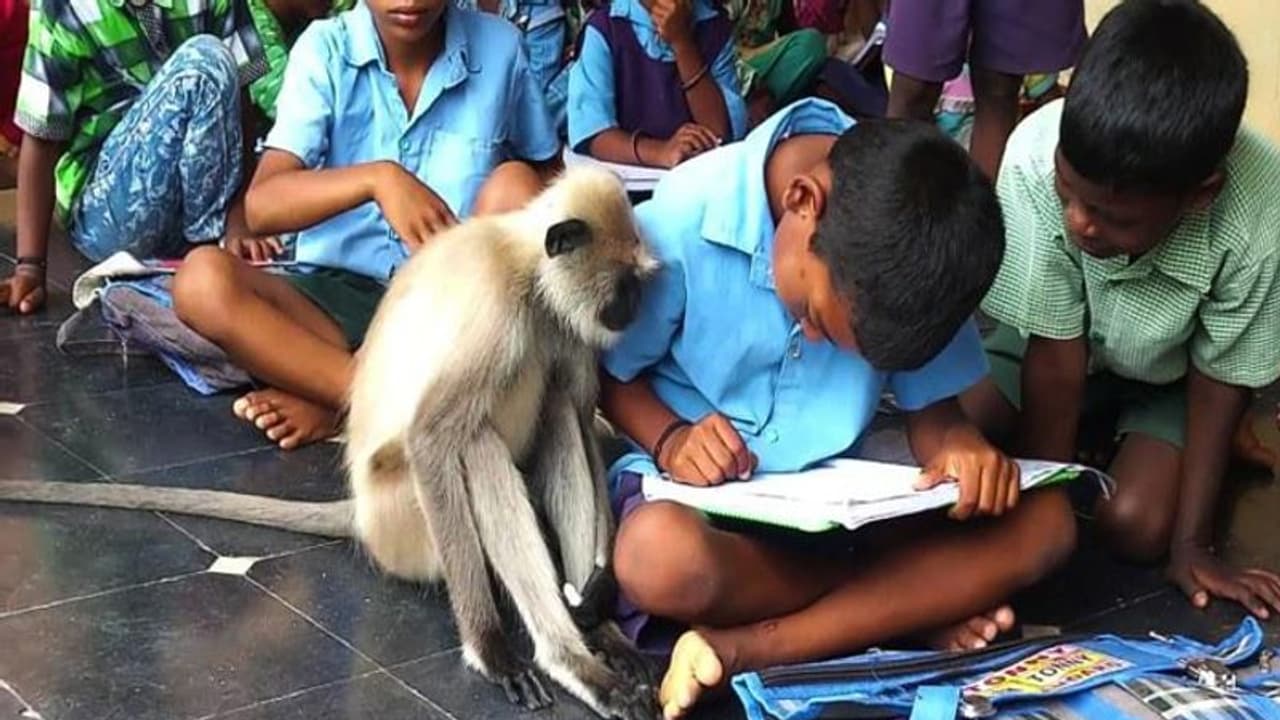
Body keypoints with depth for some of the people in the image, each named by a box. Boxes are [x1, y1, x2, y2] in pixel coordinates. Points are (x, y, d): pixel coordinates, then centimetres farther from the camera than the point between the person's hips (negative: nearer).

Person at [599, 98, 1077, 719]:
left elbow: (929, 401, 0)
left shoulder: (917, 242, -12)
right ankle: (911, 604, -13)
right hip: (700, 485, -3)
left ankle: (748, 650, -23)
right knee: (660, 557, -39)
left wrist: (955, 443, -23)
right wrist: (670, 439, -25)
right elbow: (605, 371, -6)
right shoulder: (687, 216, -21)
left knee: (1044, 521, -18)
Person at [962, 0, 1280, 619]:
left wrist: (1192, 543, -16)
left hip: (1169, 374, -1)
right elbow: (1055, 353, -25)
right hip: (1062, 343, 1)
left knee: (1136, 526, -21)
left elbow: (1220, 379, -19)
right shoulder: (1036, 155, -37)